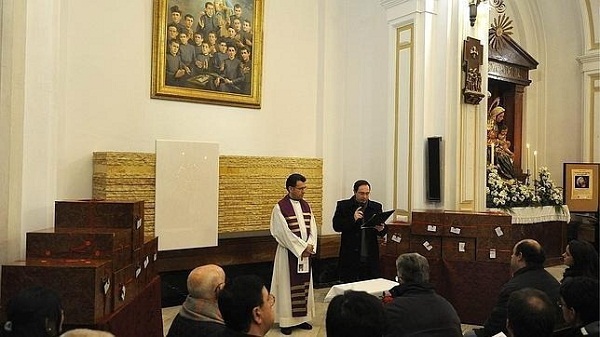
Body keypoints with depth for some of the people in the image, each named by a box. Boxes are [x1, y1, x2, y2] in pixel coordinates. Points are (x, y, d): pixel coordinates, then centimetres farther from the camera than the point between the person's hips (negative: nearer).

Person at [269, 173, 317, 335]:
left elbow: (312, 228, 4)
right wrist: (302, 248, -16)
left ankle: (302, 318, 23)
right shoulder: (280, 207, -12)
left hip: (305, 252, 6)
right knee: (288, 285, 2)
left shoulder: (306, 205, 7)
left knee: (304, 284, 12)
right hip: (288, 253, -6)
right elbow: (284, 232, -17)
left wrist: (310, 246, -11)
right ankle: (286, 321, 13)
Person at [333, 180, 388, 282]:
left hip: (370, 257, 2)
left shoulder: (376, 207, 8)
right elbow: (336, 226, -6)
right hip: (350, 256, -2)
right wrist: (353, 219, -19)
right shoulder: (343, 206, 1)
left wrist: (381, 229, -15)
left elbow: (384, 231, 8)